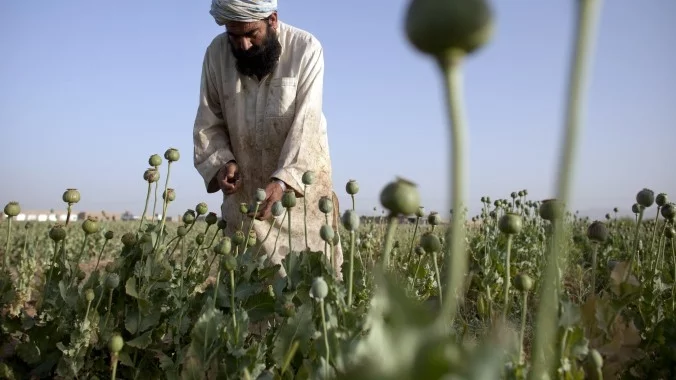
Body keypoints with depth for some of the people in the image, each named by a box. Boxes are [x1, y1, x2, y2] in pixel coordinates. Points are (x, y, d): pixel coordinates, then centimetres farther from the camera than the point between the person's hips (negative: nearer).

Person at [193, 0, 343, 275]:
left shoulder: (306, 49, -14)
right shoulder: (217, 52, -4)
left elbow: (306, 123, -21)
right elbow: (208, 123, 1)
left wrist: (283, 180, -33)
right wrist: (221, 162, -17)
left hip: (302, 182, -2)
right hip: (243, 187, 3)